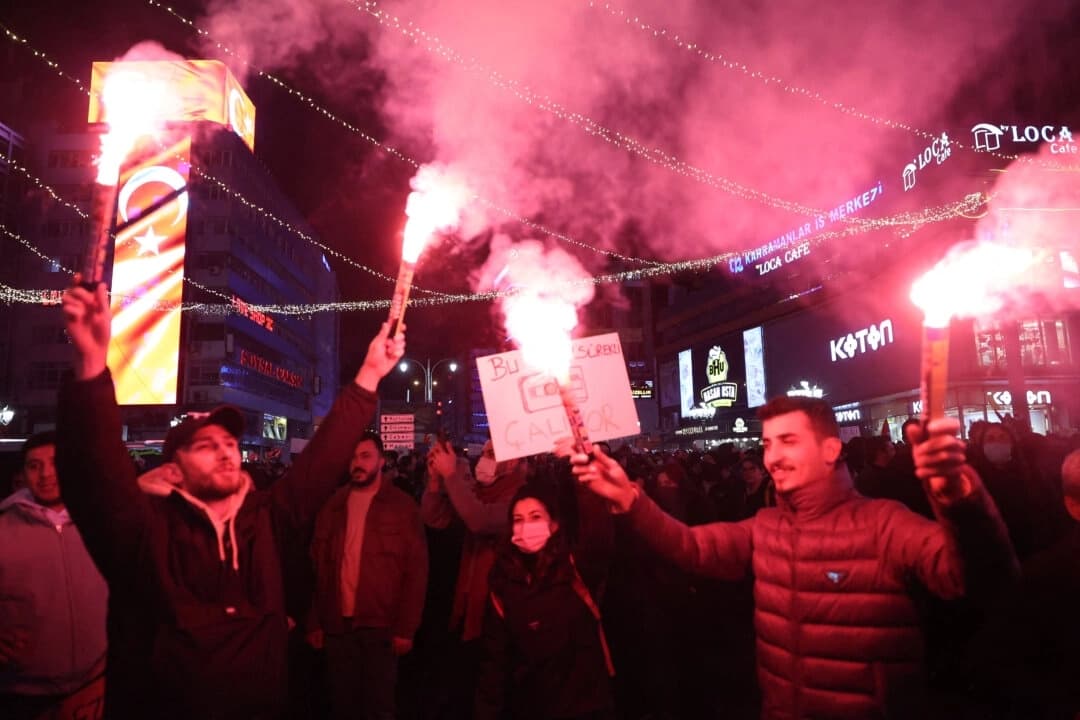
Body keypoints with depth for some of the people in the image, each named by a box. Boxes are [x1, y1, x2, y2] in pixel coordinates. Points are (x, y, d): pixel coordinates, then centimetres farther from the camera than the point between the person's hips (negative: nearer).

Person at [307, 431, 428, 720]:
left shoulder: (402, 506, -3)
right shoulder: (333, 506, 7)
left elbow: (416, 570, -6)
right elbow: (318, 567, 8)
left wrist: (406, 627, -11)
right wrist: (315, 621, 3)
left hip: (380, 624, -3)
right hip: (337, 623, 3)